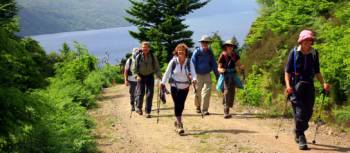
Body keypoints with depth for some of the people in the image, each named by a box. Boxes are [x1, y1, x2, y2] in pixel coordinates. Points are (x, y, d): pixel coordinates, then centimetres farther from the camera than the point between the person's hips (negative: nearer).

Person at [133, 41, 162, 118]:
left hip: (150, 77, 1)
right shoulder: (138, 57, -3)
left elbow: (157, 68, 2)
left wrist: (159, 77, -9)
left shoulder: (153, 57, -2)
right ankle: (138, 107, 26)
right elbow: (135, 68, 1)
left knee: (149, 94, -3)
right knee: (140, 93, 0)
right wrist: (137, 75, -13)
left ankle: (148, 112, 4)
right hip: (141, 77, 0)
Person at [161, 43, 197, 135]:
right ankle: (179, 125, -5)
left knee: (181, 105, 10)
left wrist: (194, 79, -35)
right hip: (175, 86, -2)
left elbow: (193, 72, -14)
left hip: (185, 87, 2)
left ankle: (177, 121, 32)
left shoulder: (189, 62, -5)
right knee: (177, 104, -8)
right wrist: (163, 82, -13)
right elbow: (167, 72, -4)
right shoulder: (173, 61, -7)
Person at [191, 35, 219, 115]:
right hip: (198, 75, -2)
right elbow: (193, 63, -8)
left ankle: (204, 109, -5)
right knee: (198, 92, 9)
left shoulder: (210, 52, 3)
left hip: (207, 74, 2)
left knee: (207, 91, -11)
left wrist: (217, 74, 14)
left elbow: (213, 63, 13)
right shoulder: (197, 51, -7)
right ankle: (197, 107, 32)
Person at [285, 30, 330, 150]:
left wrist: (323, 84, 3)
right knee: (299, 111, -10)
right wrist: (288, 85, -18)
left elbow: (317, 72, 16)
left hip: (309, 85, 4)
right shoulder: (294, 52, -2)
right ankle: (301, 138, -7)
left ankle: (298, 132, 28)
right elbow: (287, 71, -4)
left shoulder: (314, 53, 10)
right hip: (296, 85, -4)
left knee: (308, 112, 5)